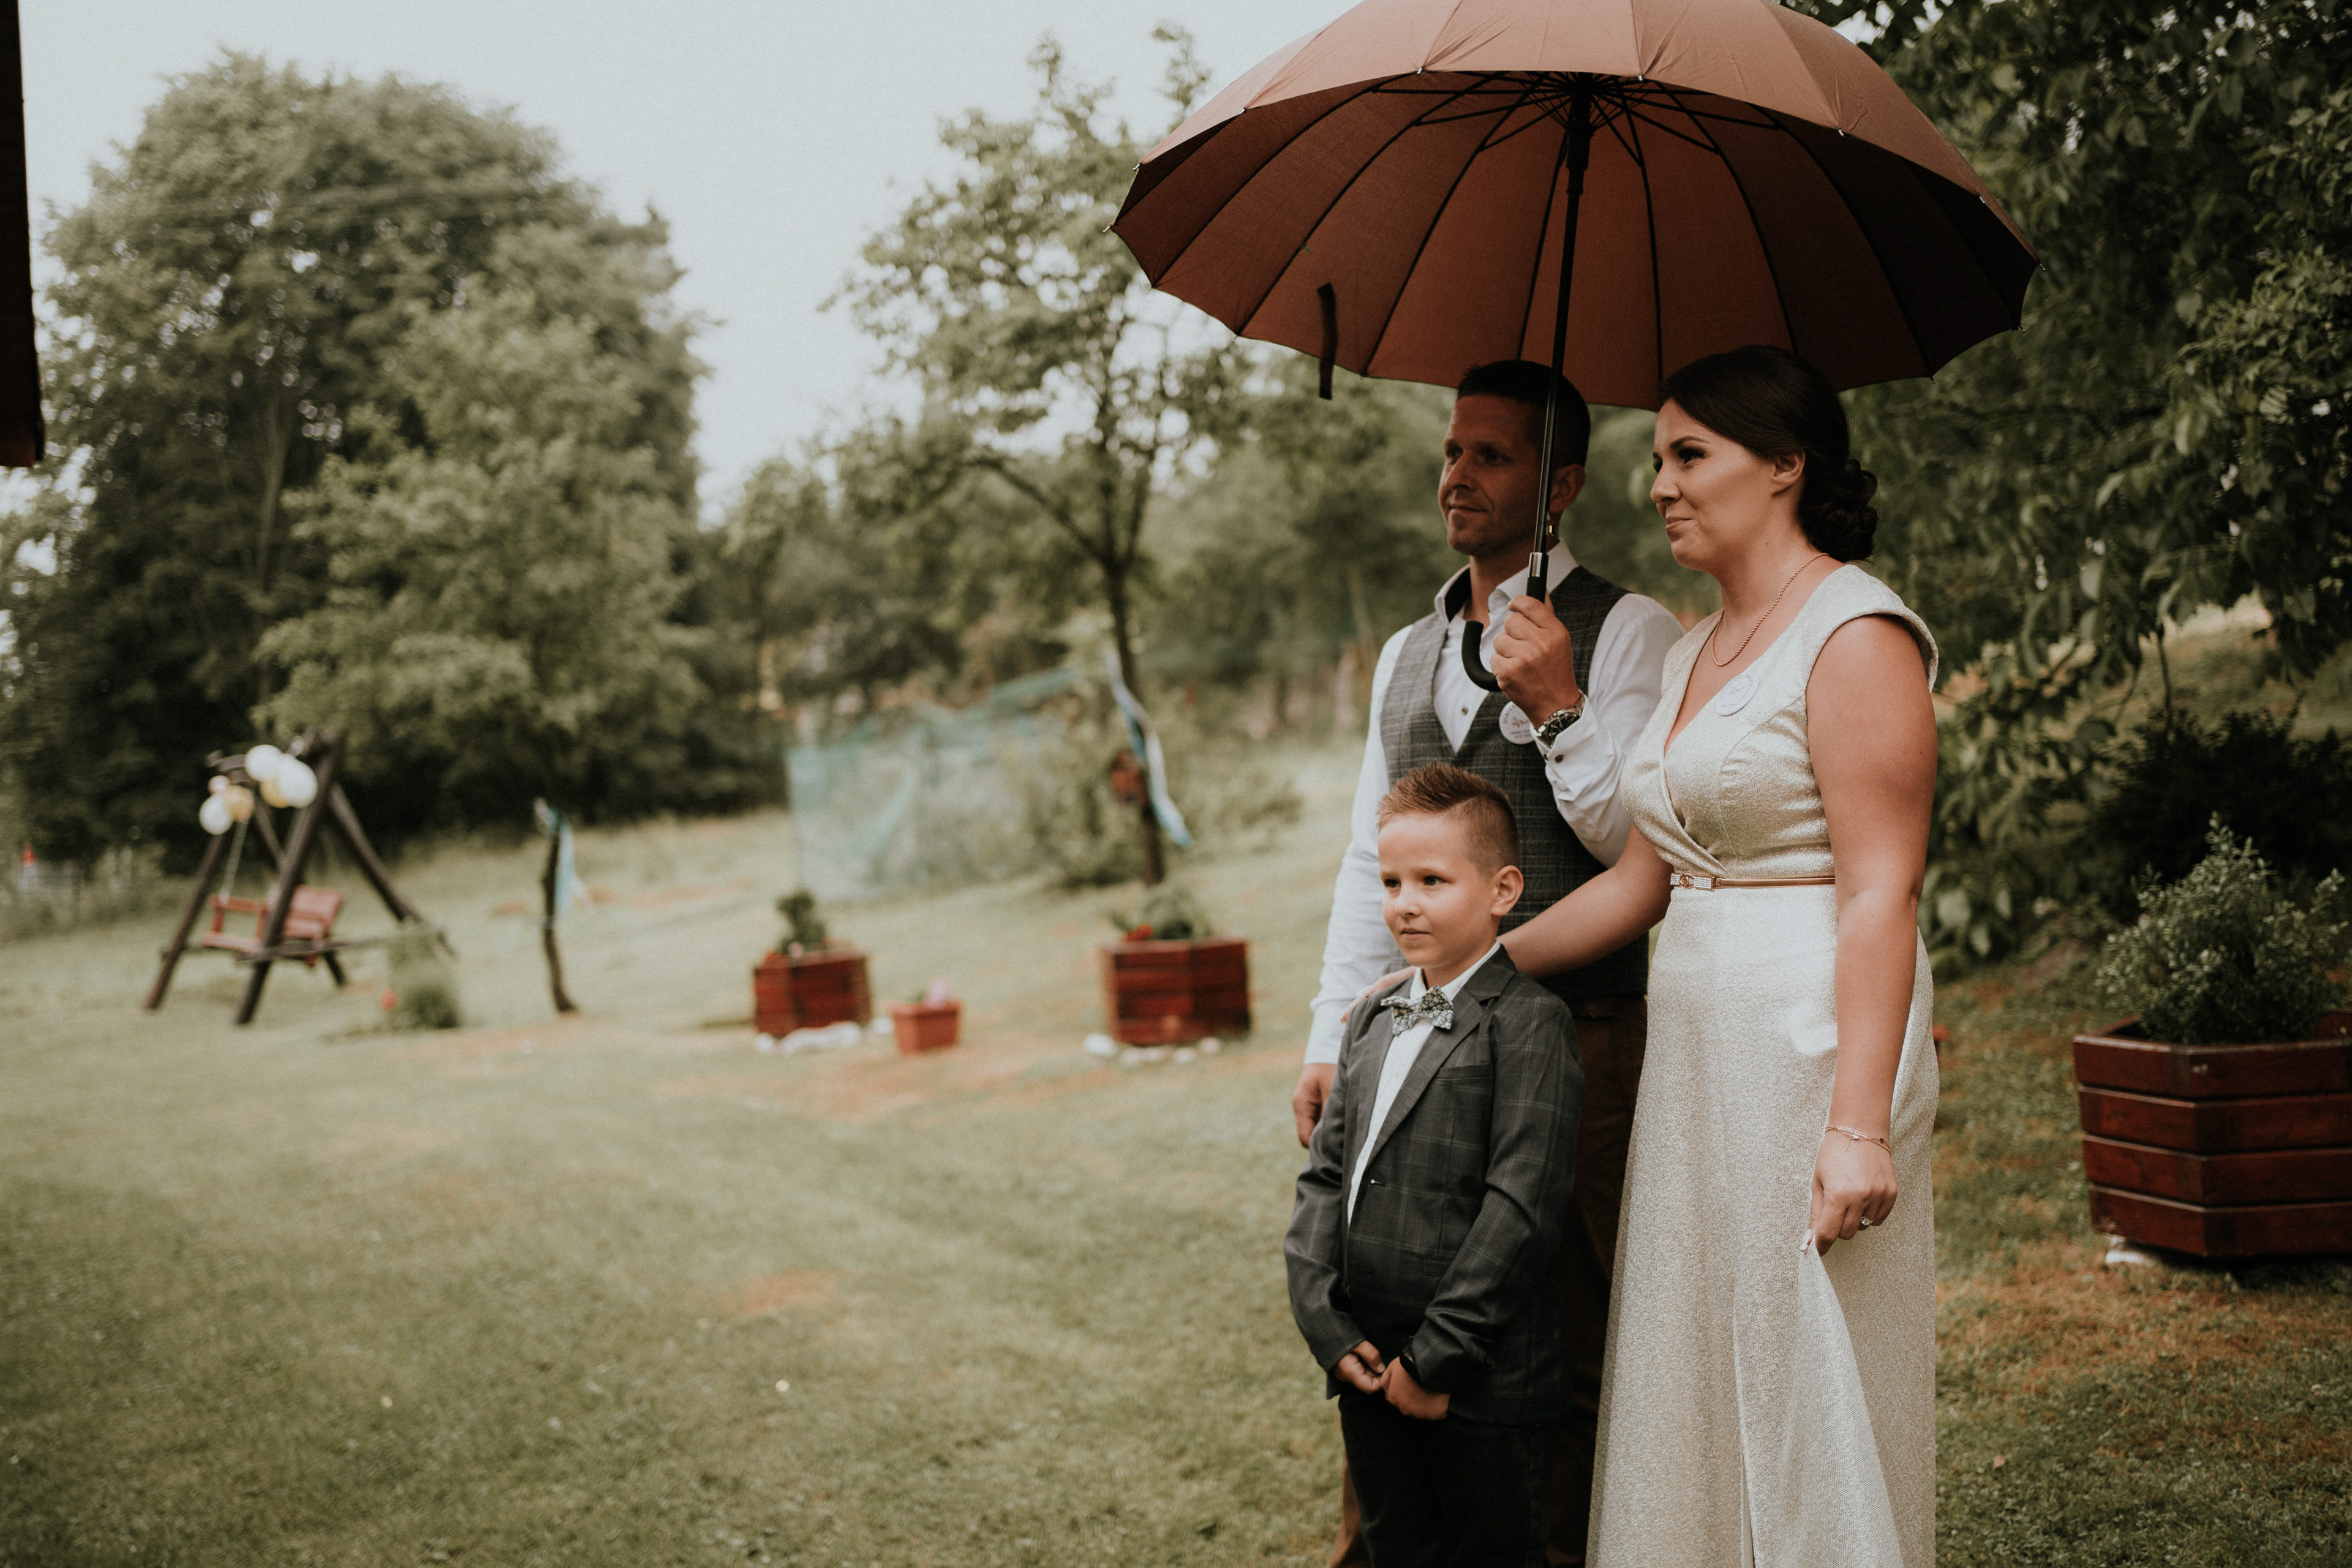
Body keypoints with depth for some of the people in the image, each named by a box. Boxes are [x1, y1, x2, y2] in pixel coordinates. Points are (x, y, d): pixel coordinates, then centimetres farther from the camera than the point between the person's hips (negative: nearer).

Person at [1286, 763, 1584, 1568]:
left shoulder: (1528, 1023, -11)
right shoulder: (1371, 1020, 12)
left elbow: (1522, 1206, -18)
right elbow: (1324, 1177, 9)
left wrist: (1436, 1358, -17)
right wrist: (1327, 1325, -4)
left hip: (1484, 1384, -6)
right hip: (1371, 1375, 6)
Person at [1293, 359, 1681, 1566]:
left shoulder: (1627, 635, -2)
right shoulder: (1406, 653, 17)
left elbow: (1642, 845, -10)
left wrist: (1557, 709, -21)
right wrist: (1332, 1040, 12)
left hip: (1575, 1046, -5)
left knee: (1572, 1361, 3)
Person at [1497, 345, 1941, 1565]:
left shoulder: (1854, 633, -11)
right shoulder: (1695, 652, 16)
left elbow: (1880, 893, -18)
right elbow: (1640, 883, 17)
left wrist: (1860, 1123, -24)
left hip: (1813, 1043, -9)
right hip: (1697, 1051, 9)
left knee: (1805, 1395, 0)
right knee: (1692, 1394, 13)